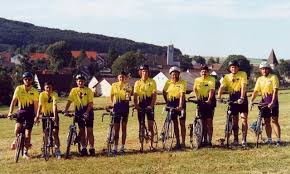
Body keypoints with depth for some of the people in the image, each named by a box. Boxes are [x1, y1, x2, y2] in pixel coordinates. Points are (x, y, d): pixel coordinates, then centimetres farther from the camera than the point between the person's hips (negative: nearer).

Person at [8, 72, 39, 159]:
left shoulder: (34, 91, -8)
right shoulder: (19, 89, -8)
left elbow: (36, 104, -5)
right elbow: (14, 101, -13)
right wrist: (10, 112, -24)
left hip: (30, 112, 0)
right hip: (21, 111, 0)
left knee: (28, 132, -1)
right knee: (17, 129, -22)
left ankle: (25, 152, 13)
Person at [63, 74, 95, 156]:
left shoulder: (88, 90, -4)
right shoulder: (74, 90, 4)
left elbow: (90, 103, -10)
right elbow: (69, 101, -4)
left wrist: (87, 112, -23)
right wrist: (66, 110, -18)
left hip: (88, 112, -3)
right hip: (79, 113, 3)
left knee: (89, 131, -2)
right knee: (82, 131, 7)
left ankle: (92, 148, 3)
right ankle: (83, 148, 13)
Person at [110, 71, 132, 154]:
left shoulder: (127, 85, -1)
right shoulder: (114, 85, 6)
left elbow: (129, 95, -17)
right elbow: (112, 96, 16)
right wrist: (112, 104, 5)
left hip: (124, 106, -2)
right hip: (116, 106, 2)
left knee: (124, 127, 4)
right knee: (116, 128, 3)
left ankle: (122, 147, 12)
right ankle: (115, 147, 9)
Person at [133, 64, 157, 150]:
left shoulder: (152, 82, 1)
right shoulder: (138, 83, 5)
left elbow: (154, 95, -5)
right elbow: (135, 95, -1)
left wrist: (151, 105, -17)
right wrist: (136, 105, -17)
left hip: (149, 105, -2)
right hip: (141, 105, 2)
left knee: (150, 125, -2)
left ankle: (151, 144, 5)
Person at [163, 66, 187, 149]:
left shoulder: (182, 82, -11)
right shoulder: (168, 82, 0)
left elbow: (182, 94, -22)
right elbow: (164, 92, 14)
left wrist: (180, 106, -32)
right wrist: (167, 102, 4)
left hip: (180, 102, -3)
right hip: (171, 103, 3)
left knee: (182, 123, -1)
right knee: (175, 123, 8)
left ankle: (183, 142, 5)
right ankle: (177, 142, 14)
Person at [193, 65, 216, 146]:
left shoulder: (211, 79, -6)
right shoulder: (197, 80, 7)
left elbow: (211, 90, -16)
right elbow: (195, 89, 2)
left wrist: (209, 100, -28)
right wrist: (197, 98, -14)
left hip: (209, 101, -4)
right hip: (201, 101, 4)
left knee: (209, 121, -5)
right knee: (203, 121, 7)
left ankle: (209, 140, -1)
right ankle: (205, 140, 14)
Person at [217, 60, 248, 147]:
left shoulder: (243, 74, -4)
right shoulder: (227, 77, 5)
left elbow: (243, 86, -16)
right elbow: (222, 87, -7)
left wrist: (241, 98, -28)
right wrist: (219, 96, -25)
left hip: (242, 98, -2)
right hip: (232, 99, 3)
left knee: (244, 119, -7)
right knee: (235, 120, 8)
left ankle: (244, 139, -2)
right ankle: (235, 139, 18)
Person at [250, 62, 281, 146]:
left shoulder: (273, 77, -6)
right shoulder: (259, 79, 9)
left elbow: (275, 91, -14)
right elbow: (255, 91, 5)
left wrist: (272, 102, -24)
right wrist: (251, 101, -9)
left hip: (273, 101, -5)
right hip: (264, 101, 5)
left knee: (274, 120, -8)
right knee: (267, 121, 7)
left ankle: (278, 139, -5)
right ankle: (269, 139, 15)